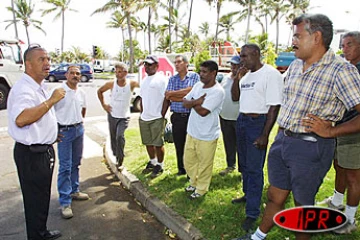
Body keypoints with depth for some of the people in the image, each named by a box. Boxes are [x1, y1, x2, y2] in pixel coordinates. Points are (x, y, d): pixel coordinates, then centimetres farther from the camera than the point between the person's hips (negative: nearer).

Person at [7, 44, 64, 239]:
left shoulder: (39, 88, 12)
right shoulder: (23, 89, -21)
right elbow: (21, 119, -39)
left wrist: (51, 134, 28)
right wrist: (51, 101, -33)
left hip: (44, 149, 10)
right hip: (31, 153, -10)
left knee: (42, 196, 23)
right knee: (35, 199, 4)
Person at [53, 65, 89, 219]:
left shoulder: (81, 93, 6)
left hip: (79, 130, 6)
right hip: (64, 131, -6)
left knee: (76, 163, 16)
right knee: (65, 167, -4)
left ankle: (74, 191, 33)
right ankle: (64, 202, 4)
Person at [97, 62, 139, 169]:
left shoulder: (131, 84, -12)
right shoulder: (111, 84, -6)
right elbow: (99, 91, 11)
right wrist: (103, 105, 5)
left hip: (124, 117, -3)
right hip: (112, 115, 3)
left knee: (120, 136, -21)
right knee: (113, 138, 11)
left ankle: (120, 161, -7)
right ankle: (116, 157, 30)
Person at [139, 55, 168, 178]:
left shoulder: (161, 79, -10)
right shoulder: (145, 80, 15)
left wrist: (162, 114, -13)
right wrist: (142, 112, 14)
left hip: (157, 118, -8)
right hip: (144, 118, 8)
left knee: (158, 144, 1)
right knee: (148, 143, 17)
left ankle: (160, 165, 17)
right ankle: (152, 162, 34)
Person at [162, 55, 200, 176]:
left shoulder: (194, 76, 1)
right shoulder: (172, 79, 12)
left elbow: (191, 91, -14)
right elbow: (167, 98, 6)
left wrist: (172, 94, -6)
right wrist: (162, 116, -3)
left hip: (191, 115, -3)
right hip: (177, 117, 4)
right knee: (179, 144, 10)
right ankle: (181, 169, 25)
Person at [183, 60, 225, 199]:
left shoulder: (218, 91, -19)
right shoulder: (198, 86, 4)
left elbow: (203, 111, -26)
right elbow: (185, 103, 1)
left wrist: (192, 103, -9)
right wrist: (197, 101, -18)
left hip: (207, 136, -7)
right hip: (192, 131, 7)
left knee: (204, 164, 10)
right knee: (188, 161, 20)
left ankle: (201, 189, 31)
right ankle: (194, 182, 43)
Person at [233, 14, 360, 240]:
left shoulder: (341, 70, -15)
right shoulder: (295, 66, 8)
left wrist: (330, 131, -19)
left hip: (311, 147, -6)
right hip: (282, 141, 7)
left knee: (303, 205, 13)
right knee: (275, 197, 20)